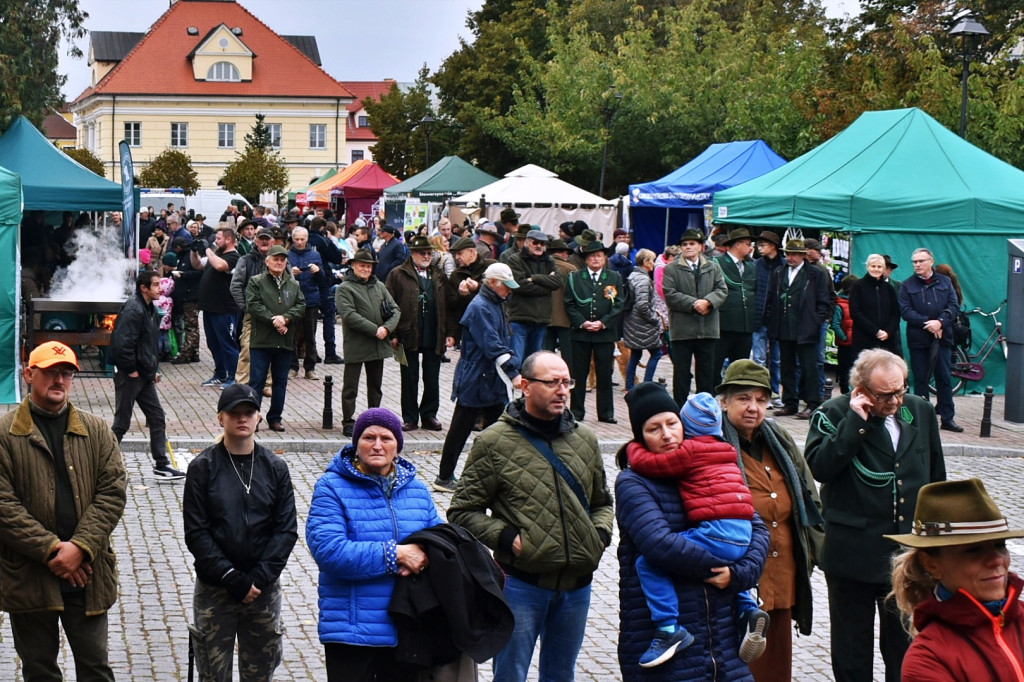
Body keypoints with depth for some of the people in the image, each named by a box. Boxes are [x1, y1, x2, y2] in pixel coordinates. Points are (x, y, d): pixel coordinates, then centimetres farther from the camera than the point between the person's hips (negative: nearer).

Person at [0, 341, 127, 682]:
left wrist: (80, 548, -13)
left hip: (86, 573, 2)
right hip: (27, 576, -2)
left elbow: (113, 492, -1)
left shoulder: (96, 431, 6)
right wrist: (50, 550, -16)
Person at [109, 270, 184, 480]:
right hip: (129, 376, -9)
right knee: (122, 423, -1)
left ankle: (161, 465, 14)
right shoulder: (133, 310, -20)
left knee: (157, 418, 9)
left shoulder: (151, 310, 12)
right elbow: (122, 343, -27)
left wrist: (154, 370, 15)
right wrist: (131, 370, -19)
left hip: (145, 376, 9)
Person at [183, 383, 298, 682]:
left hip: (264, 589, 2)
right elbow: (196, 533, -7)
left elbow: (287, 529, -1)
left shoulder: (275, 468, 4)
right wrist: (233, 578, -15)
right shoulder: (203, 467, -2)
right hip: (214, 590, -2)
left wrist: (260, 577, -13)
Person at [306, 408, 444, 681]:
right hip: (353, 632, -5)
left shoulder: (416, 490, 11)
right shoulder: (333, 488, -6)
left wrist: (425, 556, -15)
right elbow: (328, 550, -19)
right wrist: (395, 555, -21)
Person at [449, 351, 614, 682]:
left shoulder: (585, 439, 9)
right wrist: (506, 538, -15)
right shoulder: (494, 441, -6)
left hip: (576, 585, 5)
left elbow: (602, 502, 23)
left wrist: (600, 535, 4)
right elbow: (463, 511, -4)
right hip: (521, 583, -5)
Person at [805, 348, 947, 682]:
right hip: (853, 552, -3)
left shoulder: (921, 411, 4)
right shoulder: (834, 414, -9)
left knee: (905, 645, 14)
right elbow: (819, 466, -25)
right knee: (852, 653, 9)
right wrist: (856, 422, -25)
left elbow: (936, 477, 14)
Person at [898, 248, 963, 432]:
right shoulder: (907, 285, 5)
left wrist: (940, 322, -16)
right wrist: (927, 323, -15)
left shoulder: (944, 282, 9)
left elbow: (954, 305, 1)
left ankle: (948, 418, 7)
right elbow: (905, 311, -5)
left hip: (943, 338, 1)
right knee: (920, 380, 3)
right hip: (918, 339, -1)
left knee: (945, 379, 3)